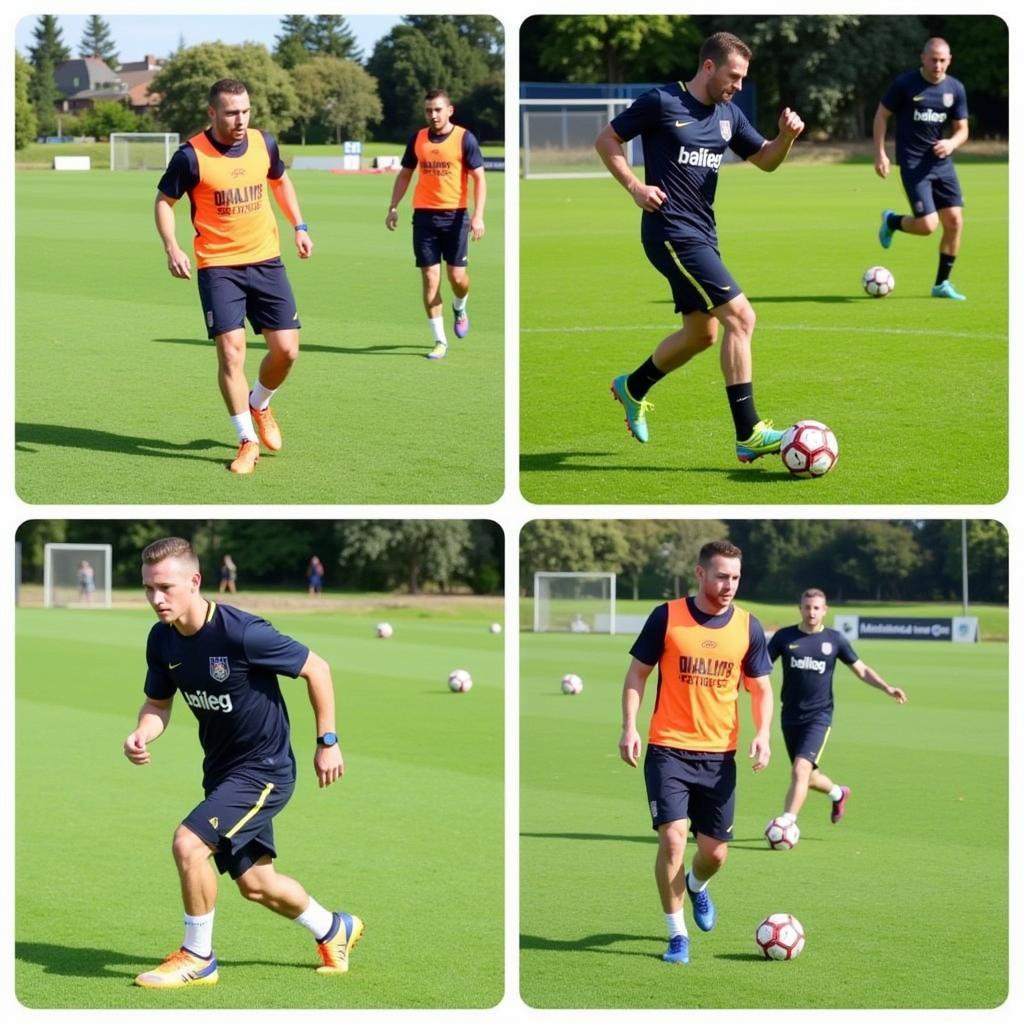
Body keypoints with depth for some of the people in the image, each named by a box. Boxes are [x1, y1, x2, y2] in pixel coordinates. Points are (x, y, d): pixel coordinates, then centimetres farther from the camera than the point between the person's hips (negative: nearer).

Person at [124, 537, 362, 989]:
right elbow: (158, 702, 10)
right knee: (256, 884, 16)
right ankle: (335, 930, 43)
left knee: (188, 843, -22)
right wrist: (142, 735, -13)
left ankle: (197, 958, -3)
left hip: (264, 769, -8)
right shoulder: (162, 640, -6)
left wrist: (327, 742, -10)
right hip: (222, 770, 8)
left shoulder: (242, 633, -26)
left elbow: (316, 668, -15)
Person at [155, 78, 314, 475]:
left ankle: (260, 405, 32)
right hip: (218, 266, -4)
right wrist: (172, 249, -14)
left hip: (266, 261, 4)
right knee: (231, 350, -12)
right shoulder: (192, 155, -13)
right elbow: (164, 201, -1)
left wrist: (299, 227, 13)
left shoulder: (264, 143, 0)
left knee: (286, 349, 0)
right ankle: (248, 440, 2)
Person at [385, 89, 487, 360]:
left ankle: (459, 308, 34)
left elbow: (479, 178, -5)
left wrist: (478, 216, -15)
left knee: (457, 276, -2)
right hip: (424, 215, 2)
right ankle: (439, 341, 4)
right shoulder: (418, 139, 7)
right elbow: (404, 175, 17)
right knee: (430, 278, -2)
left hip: (455, 215, -2)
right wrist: (393, 208, 7)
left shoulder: (465, 139, -4)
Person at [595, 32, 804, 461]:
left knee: (702, 332, 17)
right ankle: (748, 435, -15)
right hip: (672, 232, -9)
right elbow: (606, 140, -3)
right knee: (740, 316, -17)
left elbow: (765, 160, 18)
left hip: (701, 235, 9)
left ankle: (633, 388, 40)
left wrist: (786, 137, -3)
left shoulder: (728, 115, 11)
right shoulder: (662, 102, -10)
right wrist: (635, 187, -14)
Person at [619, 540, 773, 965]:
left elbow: (761, 688, 9)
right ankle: (677, 934, 0)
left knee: (715, 852, 7)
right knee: (672, 838, -16)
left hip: (719, 755, 3)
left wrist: (762, 733, -9)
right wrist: (629, 727, -10)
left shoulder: (748, 627, 2)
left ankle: (696, 886, 44)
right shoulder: (666, 617, -5)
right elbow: (637, 674, 2)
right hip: (669, 750, -3)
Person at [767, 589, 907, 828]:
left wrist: (887, 688, -3)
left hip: (819, 717, -3)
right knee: (808, 777, 14)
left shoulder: (834, 639, 2)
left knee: (801, 769, -20)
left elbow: (861, 670, 10)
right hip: (790, 717, 3)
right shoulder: (785, 637, 2)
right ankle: (838, 793, 45)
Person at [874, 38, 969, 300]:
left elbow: (962, 130, 8)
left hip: (942, 161, 5)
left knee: (954, 221, -1)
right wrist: (880, 153, -8)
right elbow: (882, 115, -1)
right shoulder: (905, 84, -9)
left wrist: (952, 143, -15)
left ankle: (942, 284, 13)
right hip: (913, 163, -5)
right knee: (927, 224, -15)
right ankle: (892, 221, 20)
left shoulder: (955, 89, 3)